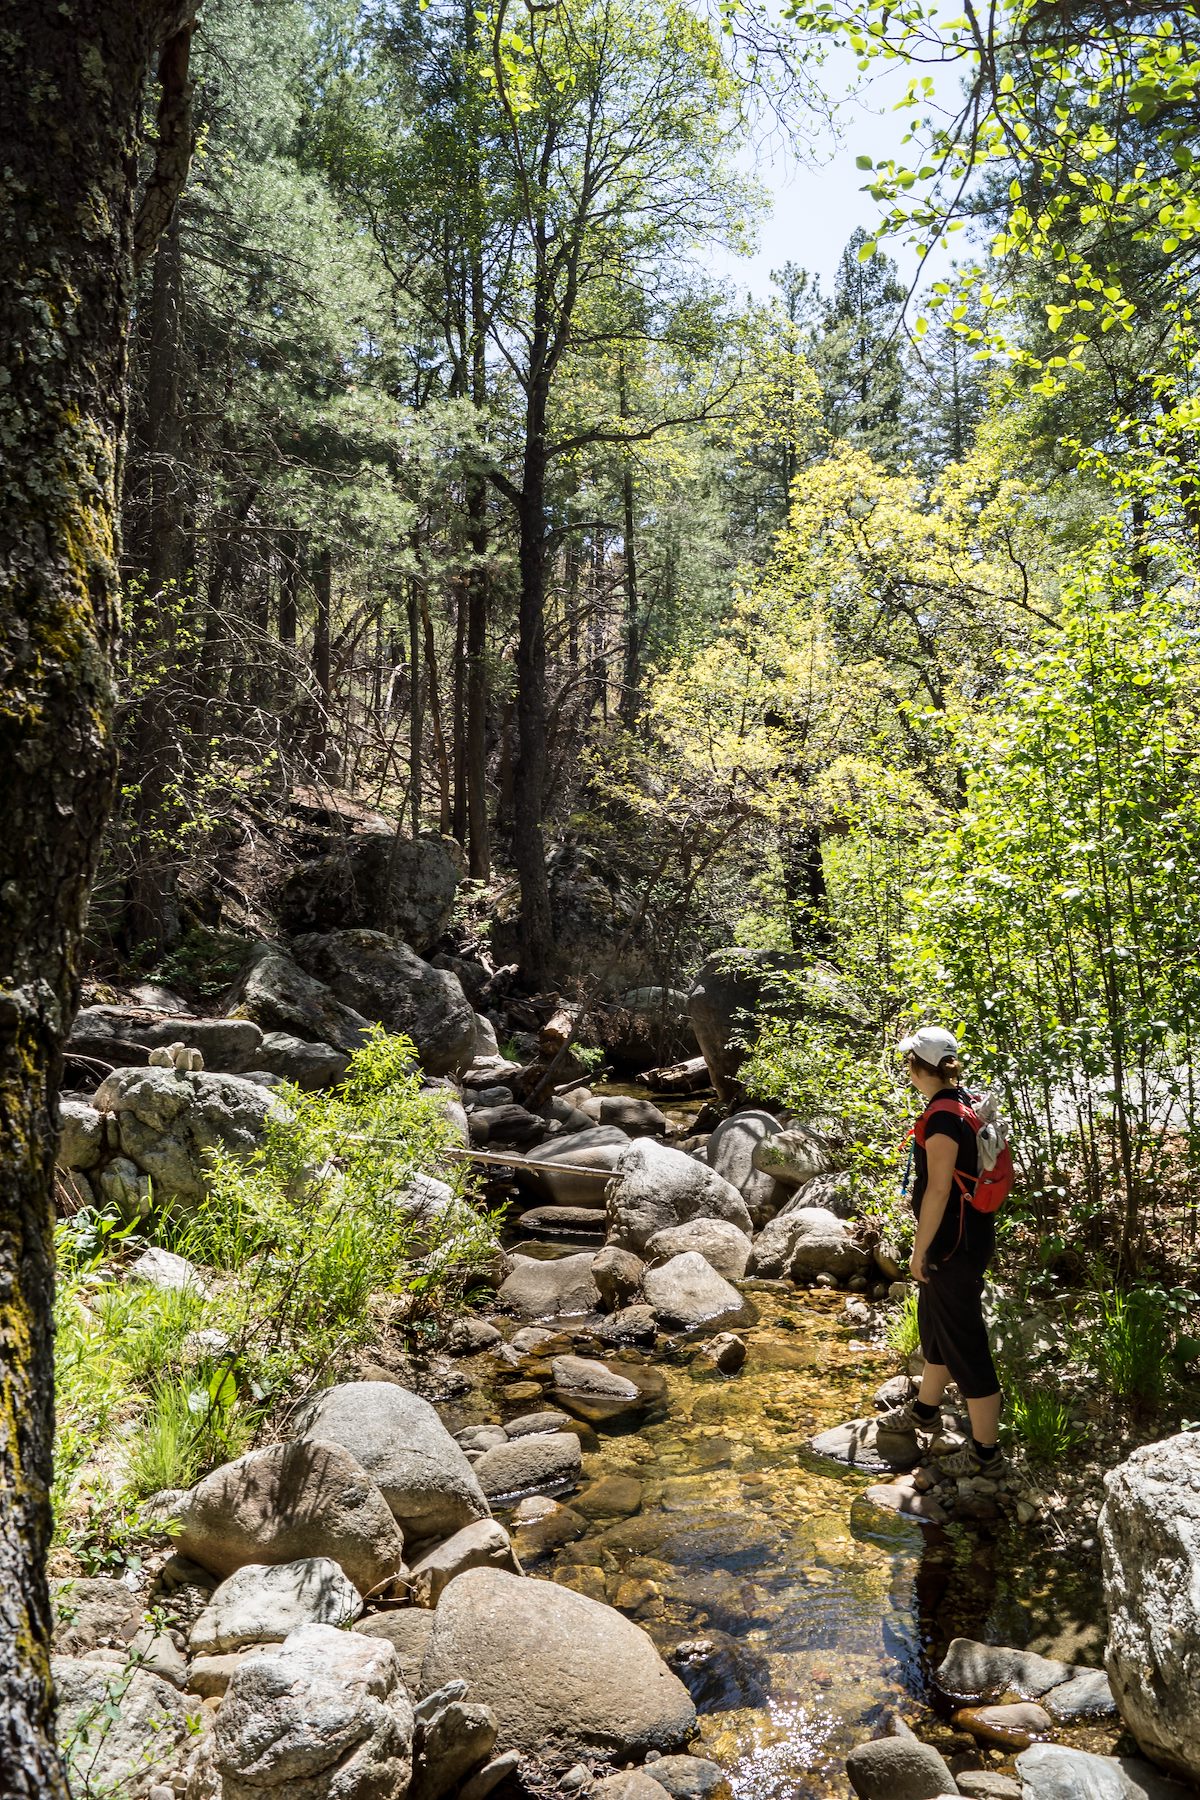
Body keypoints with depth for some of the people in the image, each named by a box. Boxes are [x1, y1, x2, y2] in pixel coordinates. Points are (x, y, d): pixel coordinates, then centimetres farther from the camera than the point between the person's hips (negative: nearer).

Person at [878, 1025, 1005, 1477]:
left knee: (964, 1342, 2)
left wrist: (920, 1251, -14)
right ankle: (925, 1409, 46)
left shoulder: (942, 1117, -24)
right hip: (969, 1233, 10)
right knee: (934, 1325, 26)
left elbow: (938, 1189, -23)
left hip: (953, 1246, -10)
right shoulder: (965, 1103, 5)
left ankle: (985, 1449, 15)